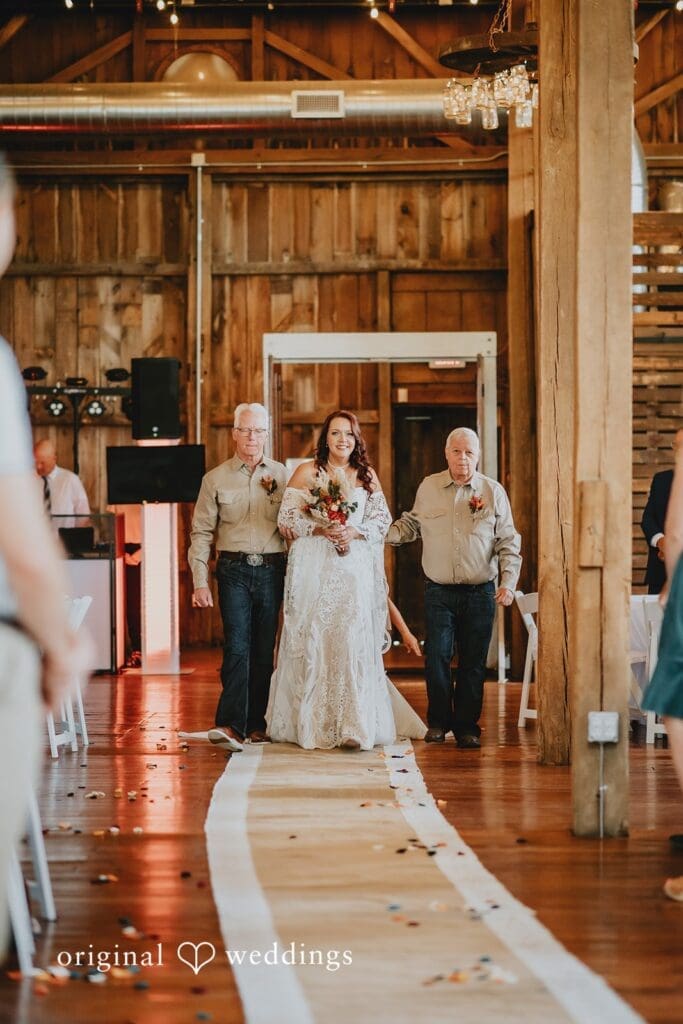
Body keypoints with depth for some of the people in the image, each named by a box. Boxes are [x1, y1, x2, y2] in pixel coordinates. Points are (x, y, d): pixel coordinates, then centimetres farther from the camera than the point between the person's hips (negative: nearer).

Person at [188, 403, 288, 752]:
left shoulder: (281, 475, 9)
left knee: (264, 650, 5)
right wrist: (200, 582, -3)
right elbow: (201, 533, 3)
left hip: (271, 570, 2)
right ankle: (231, 725, -16)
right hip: (234, 570, -2)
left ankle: (256, 723, 12)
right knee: (237, 645, -12)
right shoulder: (216, 479, 6)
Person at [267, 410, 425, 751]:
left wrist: (354, 532, -9)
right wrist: (321, 529, -14)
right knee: (314, 640, -2)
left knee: (354, 640, -10)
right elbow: (287, 518, 0)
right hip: (314, 567, -1)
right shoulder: (307, 472, 6)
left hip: (356, 567, 1)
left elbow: (382, 520, 9)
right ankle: (311, 723, 6)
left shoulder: (367, 476, 13)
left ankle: (354, 726, -11)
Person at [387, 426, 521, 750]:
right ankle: (439, 721, 12)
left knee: (473, 662, 3)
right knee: (436, 656, -6)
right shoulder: (428, 487, 6)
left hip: (480, 592, 0)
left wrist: (509, 582, -6)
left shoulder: (493, 492, 3)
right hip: (439, 591, 1)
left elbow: (508, 543, 4)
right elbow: (411, 525, 18)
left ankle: (467, 726, 14)